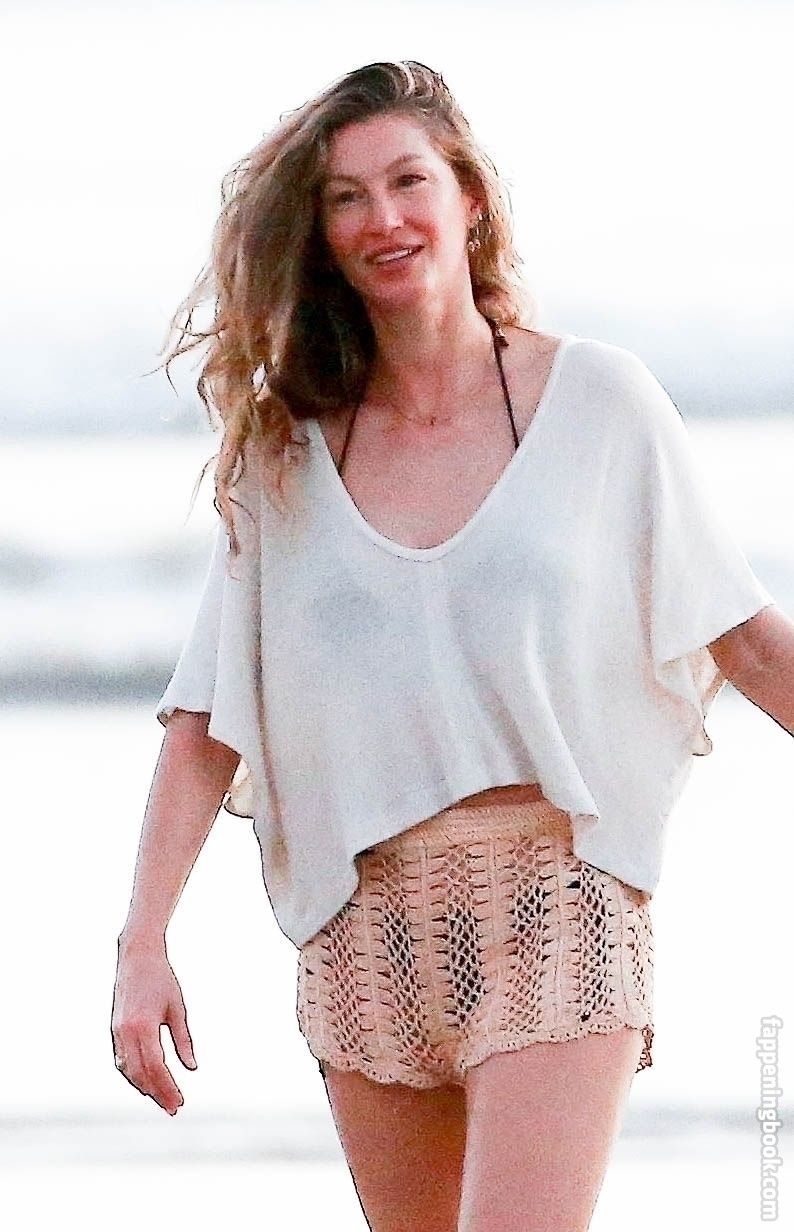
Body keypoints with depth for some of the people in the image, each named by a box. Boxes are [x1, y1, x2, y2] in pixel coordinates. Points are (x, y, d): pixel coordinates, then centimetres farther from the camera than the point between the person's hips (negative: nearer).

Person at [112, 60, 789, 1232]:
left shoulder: (598, 399, 3)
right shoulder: (284, 449, 9)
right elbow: (206, 721, 7)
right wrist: (142, 945, -2)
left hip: (555, 909, -3)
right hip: (367, 926, 3)